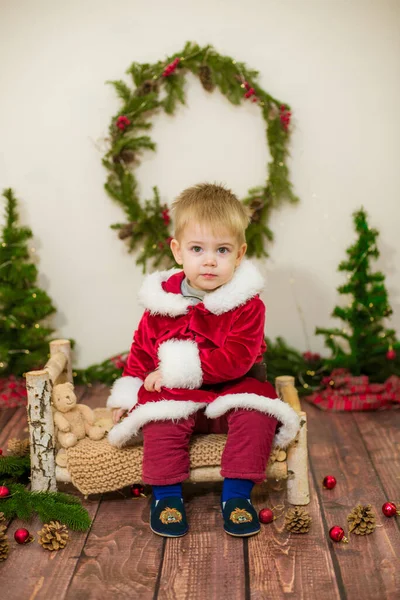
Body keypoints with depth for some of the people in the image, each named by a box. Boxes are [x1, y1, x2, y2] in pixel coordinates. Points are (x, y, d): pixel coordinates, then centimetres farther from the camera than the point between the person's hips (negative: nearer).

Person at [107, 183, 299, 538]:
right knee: (161, 424, -27)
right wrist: (127, 394, 5)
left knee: (257, 415, -27)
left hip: (231, 392, -1)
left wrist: (178, 368, -21)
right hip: (174, 396, 1)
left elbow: (236, 359, -18)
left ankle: (237, 495, -14)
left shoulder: (247, 305, -9)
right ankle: (167, 496, -10)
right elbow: (142, 349, 13)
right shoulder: (162, 300, 1)